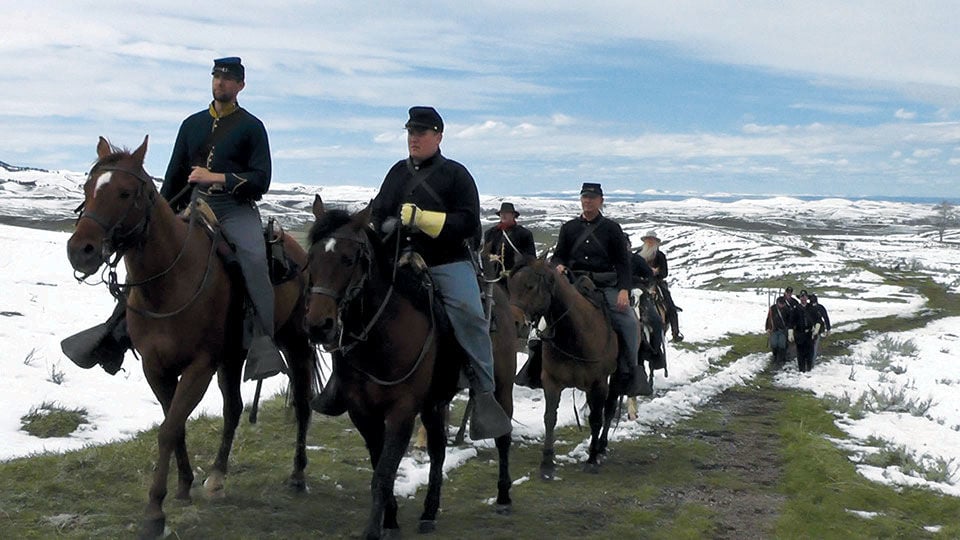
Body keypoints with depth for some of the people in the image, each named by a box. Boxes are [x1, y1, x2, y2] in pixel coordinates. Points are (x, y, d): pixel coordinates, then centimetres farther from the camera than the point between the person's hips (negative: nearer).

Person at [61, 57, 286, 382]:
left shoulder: (251, 127, 4)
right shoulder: (192, 124, 18)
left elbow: (261, 181, -3)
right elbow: (174, 175, 23)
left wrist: (217, 177, -13)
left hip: (237, 209, -5)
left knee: (253, 257, -34)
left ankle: (262, 346, -41)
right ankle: (115, 334, 0)